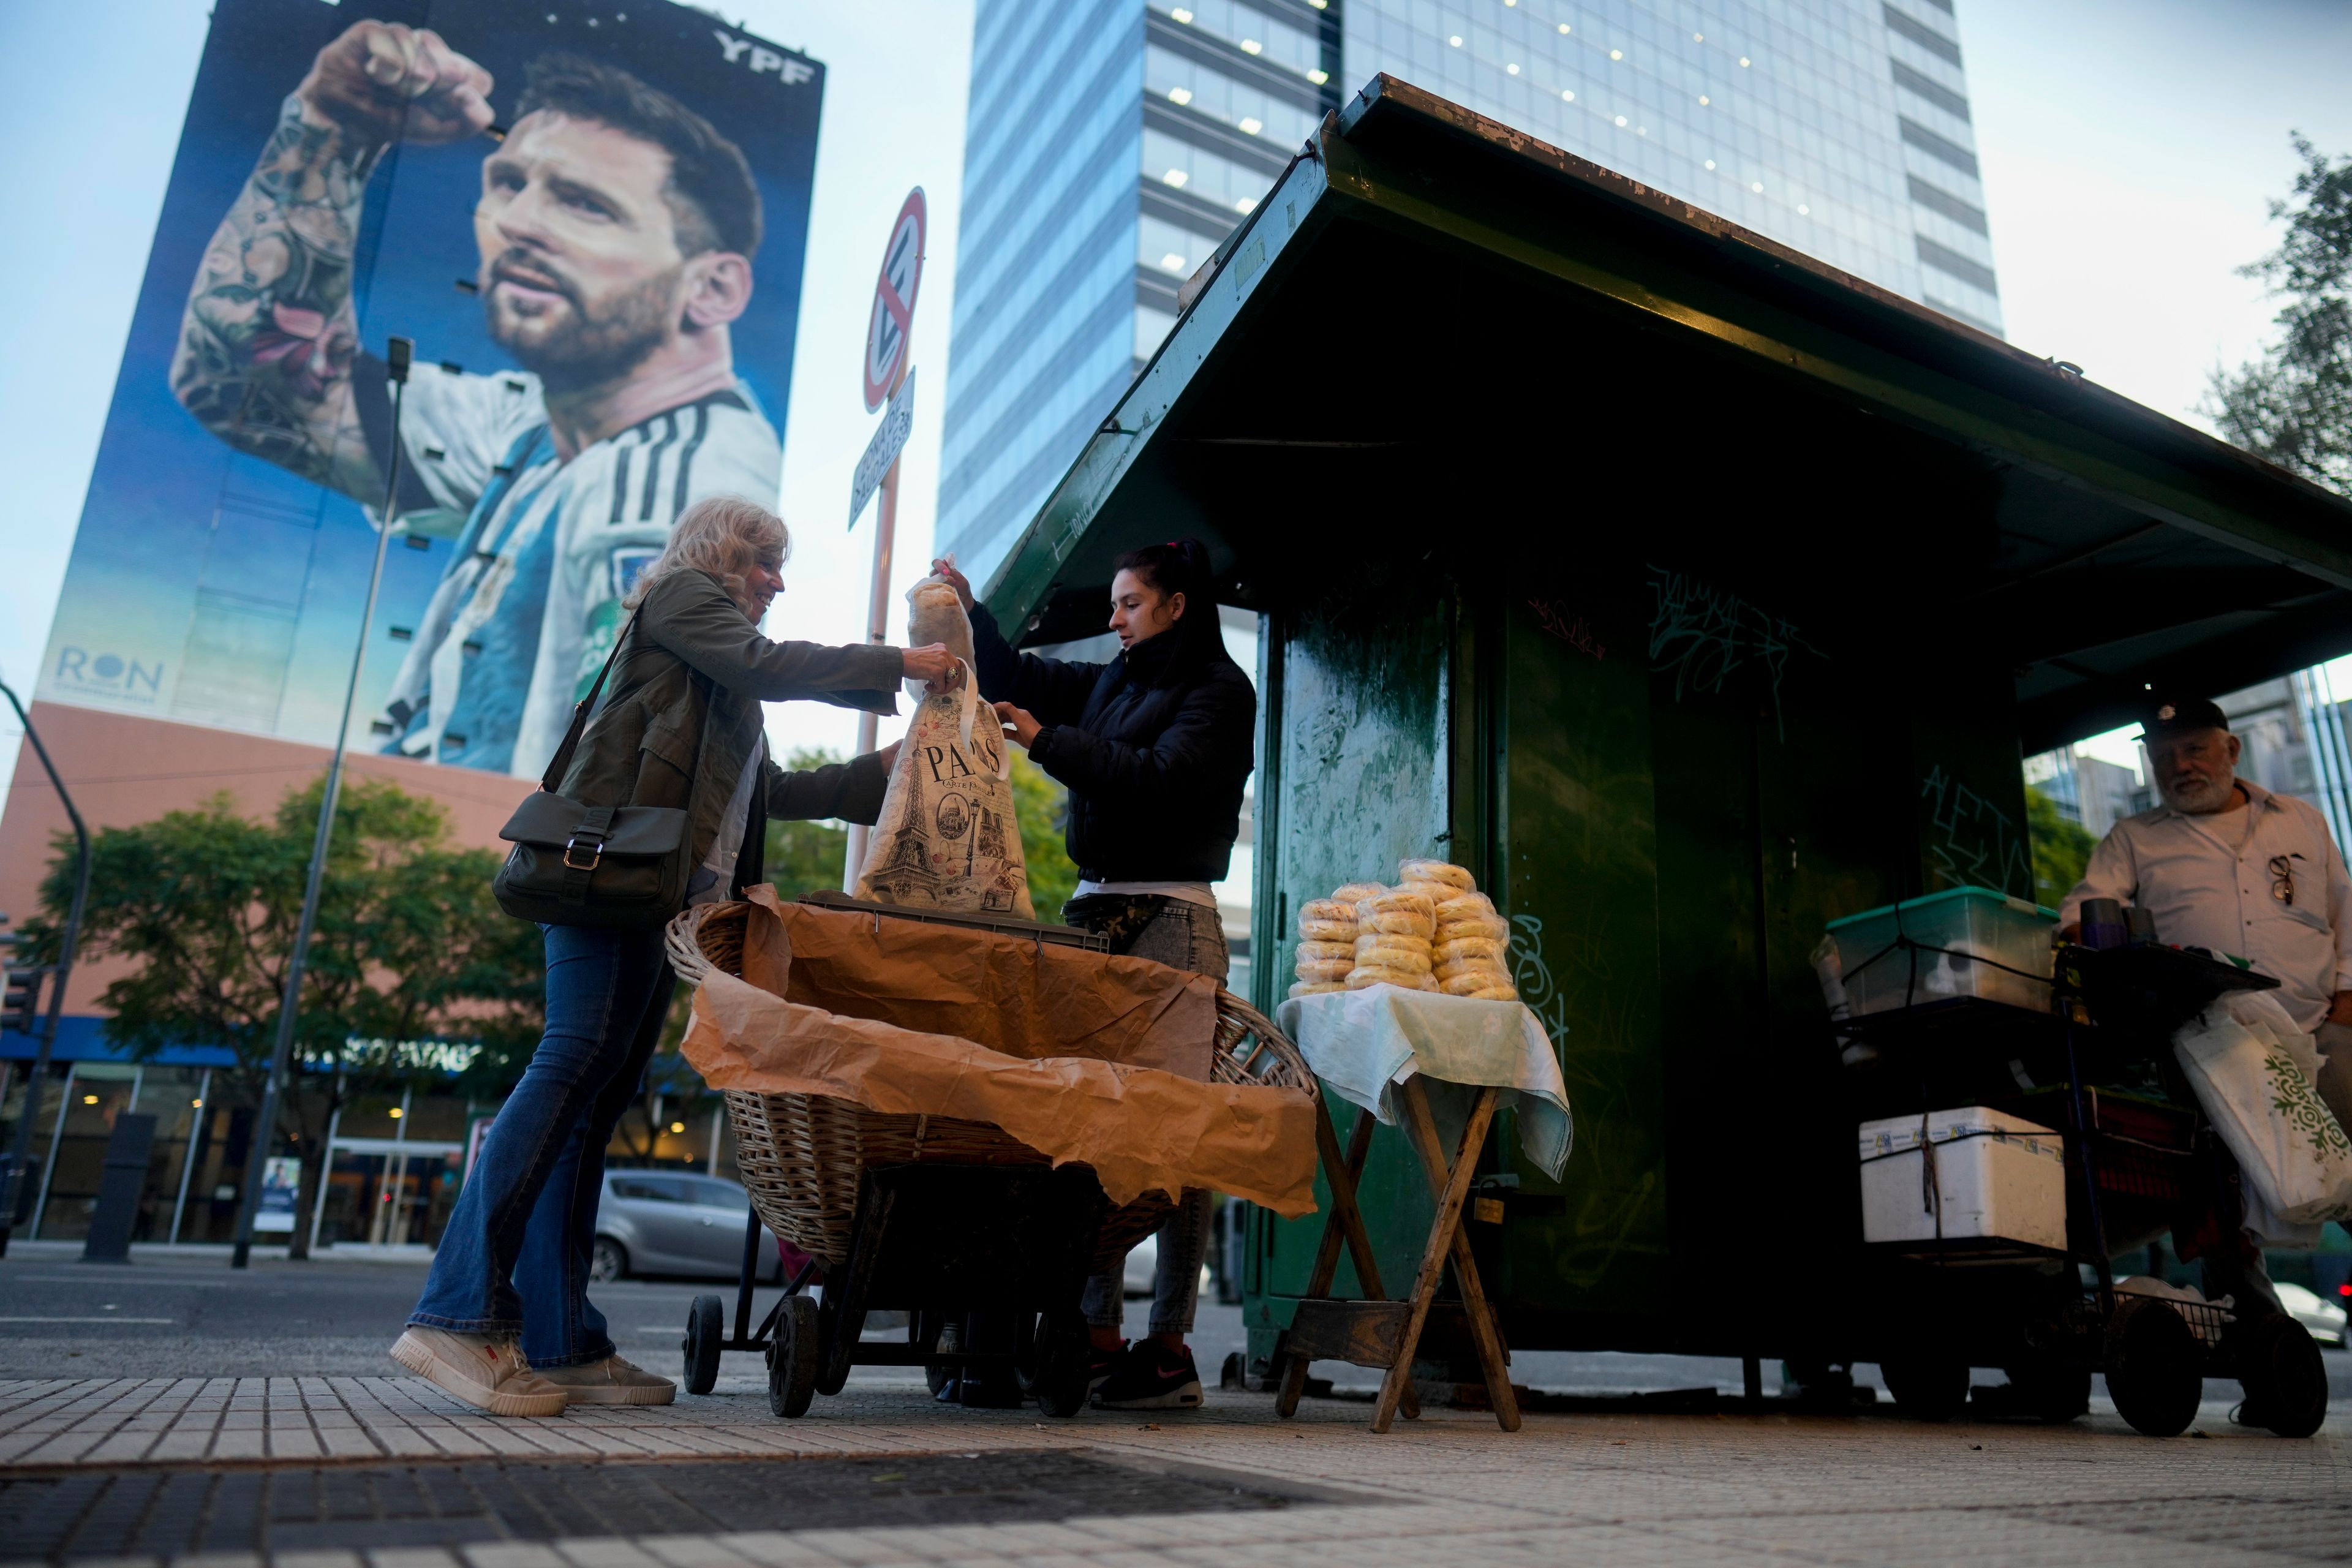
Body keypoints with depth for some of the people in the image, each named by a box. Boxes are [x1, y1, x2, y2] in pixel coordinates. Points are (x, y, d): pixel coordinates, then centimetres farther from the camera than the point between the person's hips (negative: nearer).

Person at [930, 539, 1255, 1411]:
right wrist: (970, 612, 18)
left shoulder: (1219, 691, 2)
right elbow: (1018, 683, 31)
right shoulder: (1113, 684, 23)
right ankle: (1099, 1337, 2)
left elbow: (1159, 779, -12)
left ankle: (1170, 1348, -4)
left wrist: (1045, 741, -10)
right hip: (1095, 913, 7)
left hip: (1169, 920, -6)